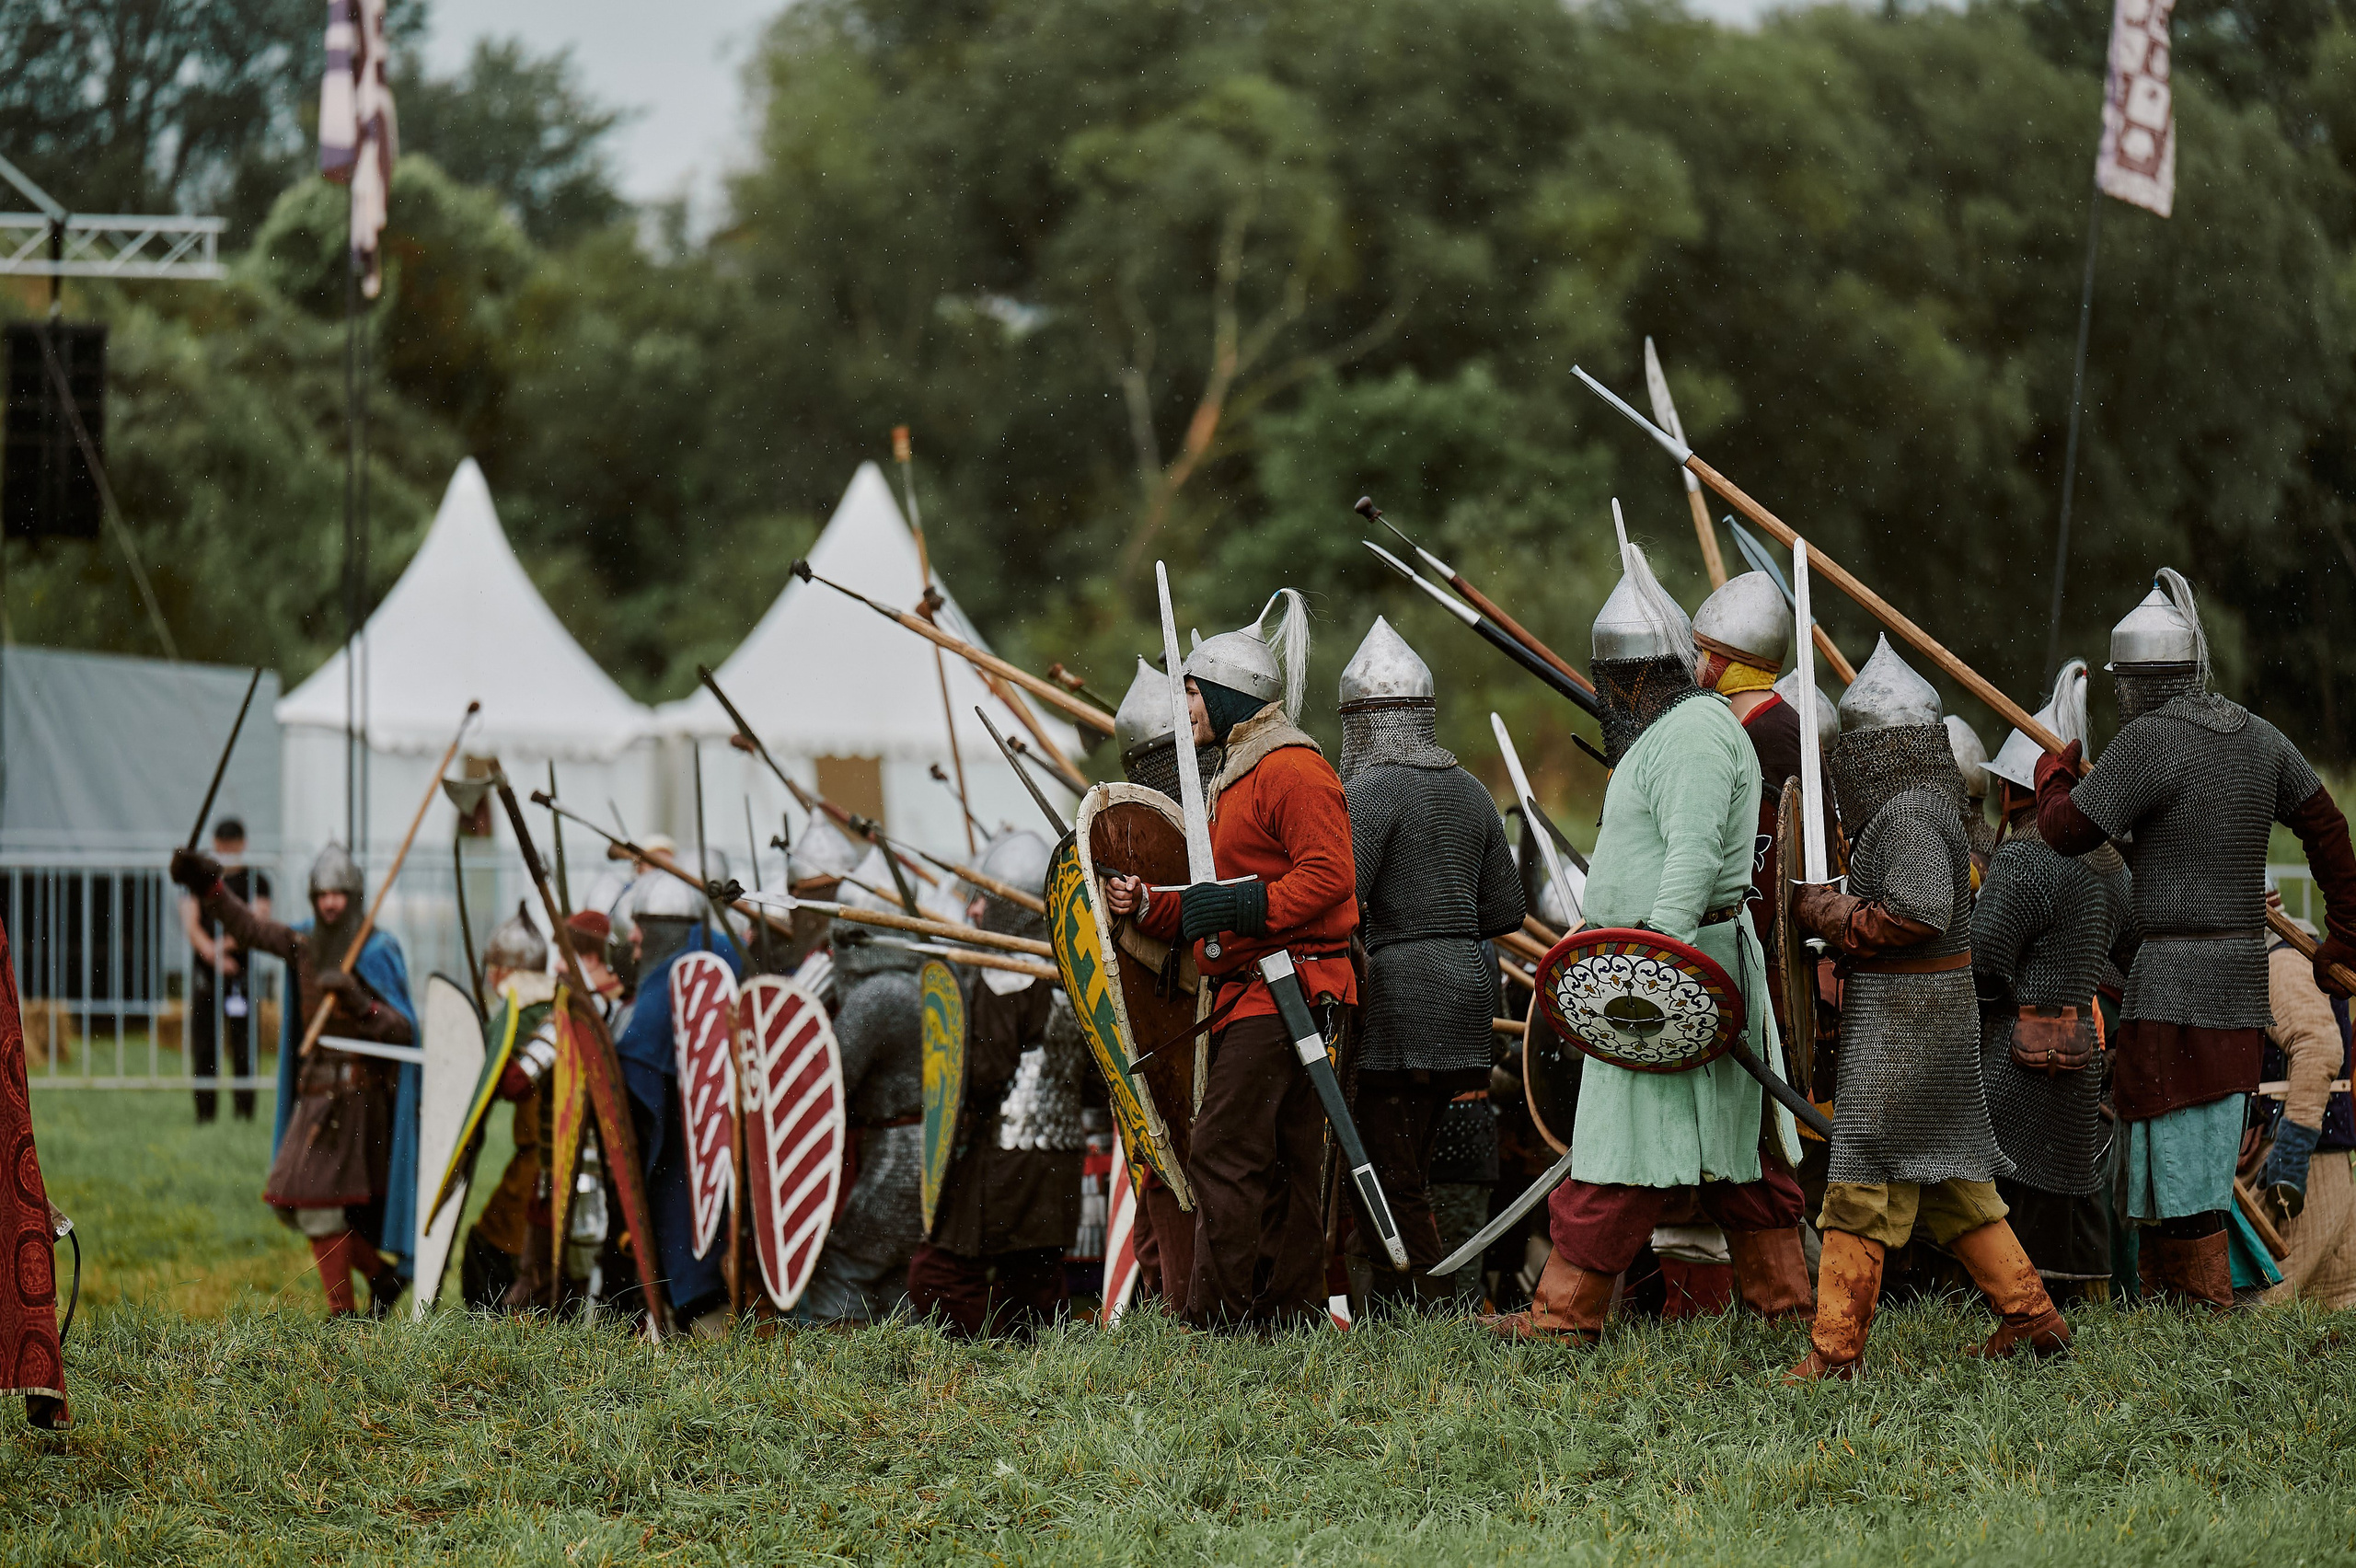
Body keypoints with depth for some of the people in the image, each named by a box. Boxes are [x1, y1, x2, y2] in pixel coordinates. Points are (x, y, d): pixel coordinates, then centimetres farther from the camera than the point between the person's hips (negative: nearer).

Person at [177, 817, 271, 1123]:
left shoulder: (256, 880, 7)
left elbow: (259, 920, -6)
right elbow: (190, 923, 0)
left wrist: (228, 943, -22)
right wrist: (212, 952, -19)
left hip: (241, 971, -2)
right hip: (205, 972, 2)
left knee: (243, 1045, -7)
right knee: (203, 1048, 0)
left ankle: (244, 1110, -4)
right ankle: (205, 1113, 4)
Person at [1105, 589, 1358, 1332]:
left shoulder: (1292, 770, -11)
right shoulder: (1235, 778, 23)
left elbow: (1329, 876, -20)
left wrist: (1240, 907, -24)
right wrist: (1149, 907, 11)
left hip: (1285, 986, -11)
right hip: (1248, 991, 11)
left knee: (1223, 1150, -13)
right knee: (1282, 1157, 10)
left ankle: (1217, 1316, -14)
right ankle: (1292, 1306, 12)